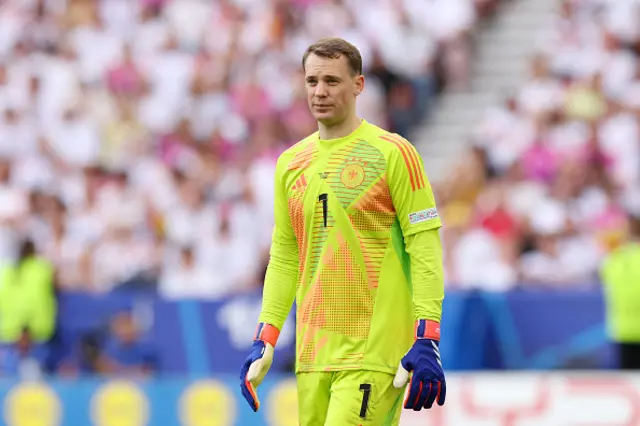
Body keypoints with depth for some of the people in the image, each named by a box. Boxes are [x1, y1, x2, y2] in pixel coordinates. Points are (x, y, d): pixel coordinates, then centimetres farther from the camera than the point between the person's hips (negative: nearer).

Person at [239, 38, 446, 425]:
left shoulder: (393, 153, -4)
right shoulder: (291, 163, 13)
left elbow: (425, 247, -7)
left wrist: (427, 342, -14)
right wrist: (265, 342, 9)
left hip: (374, 350, -6)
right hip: (313, 350, 6)